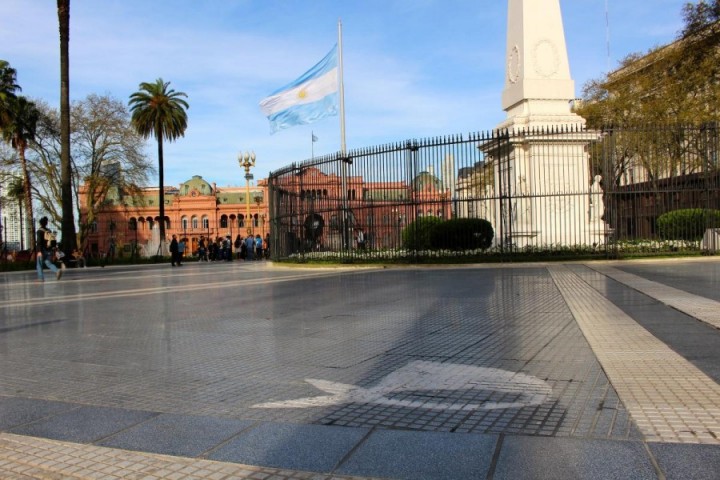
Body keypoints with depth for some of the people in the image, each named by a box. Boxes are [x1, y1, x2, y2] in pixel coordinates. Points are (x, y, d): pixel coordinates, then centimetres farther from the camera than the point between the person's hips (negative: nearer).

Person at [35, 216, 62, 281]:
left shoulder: (39, 231, -8)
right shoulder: (49, 231, 9)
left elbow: (39, 241, -17)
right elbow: (52, 242, 14)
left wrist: (39, 251, -22)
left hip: (42, 251, -5)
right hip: (49, 251, 5)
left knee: (39, 265, 9)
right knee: (49, 263, 4)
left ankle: (41, 278, 10)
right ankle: (57, 270, -21)